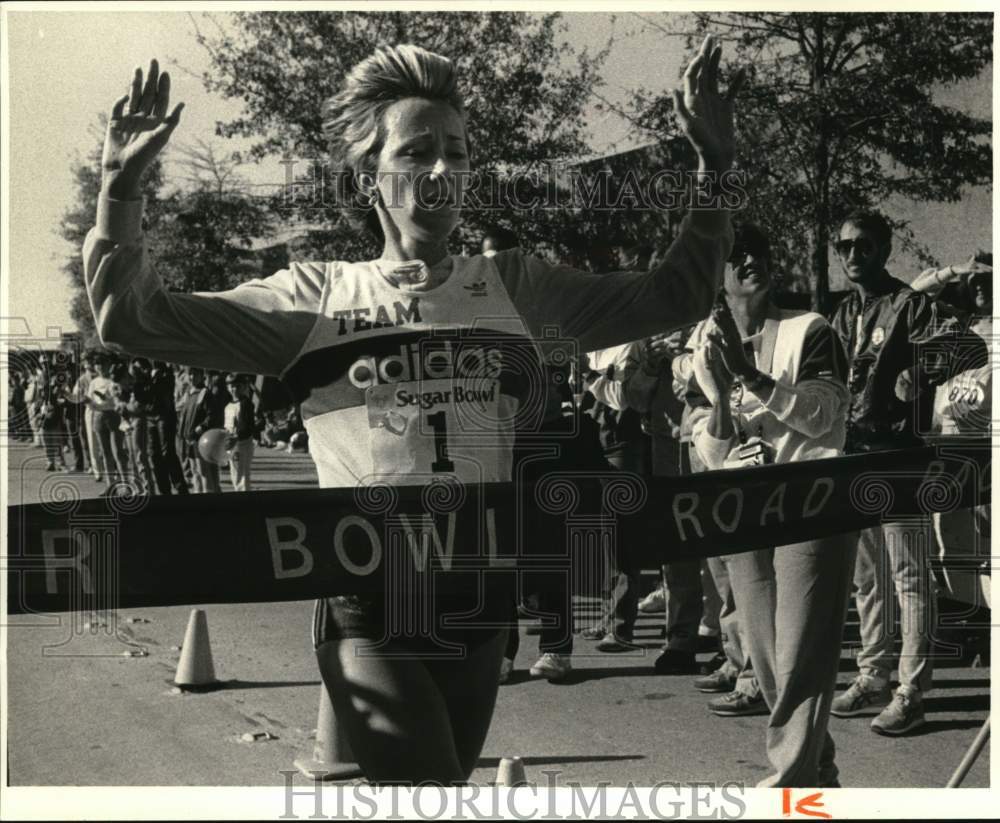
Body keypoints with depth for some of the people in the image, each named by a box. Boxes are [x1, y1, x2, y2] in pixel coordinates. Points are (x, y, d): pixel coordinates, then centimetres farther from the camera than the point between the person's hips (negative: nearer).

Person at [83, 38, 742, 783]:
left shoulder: (515, 286, 7)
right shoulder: (317, 296, 0)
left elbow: (672, 298, 7)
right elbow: (136, 318, -2)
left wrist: (712, 171, -2)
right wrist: (122, 187, -14)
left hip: (479, 608, 4)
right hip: (369, 612, -4)